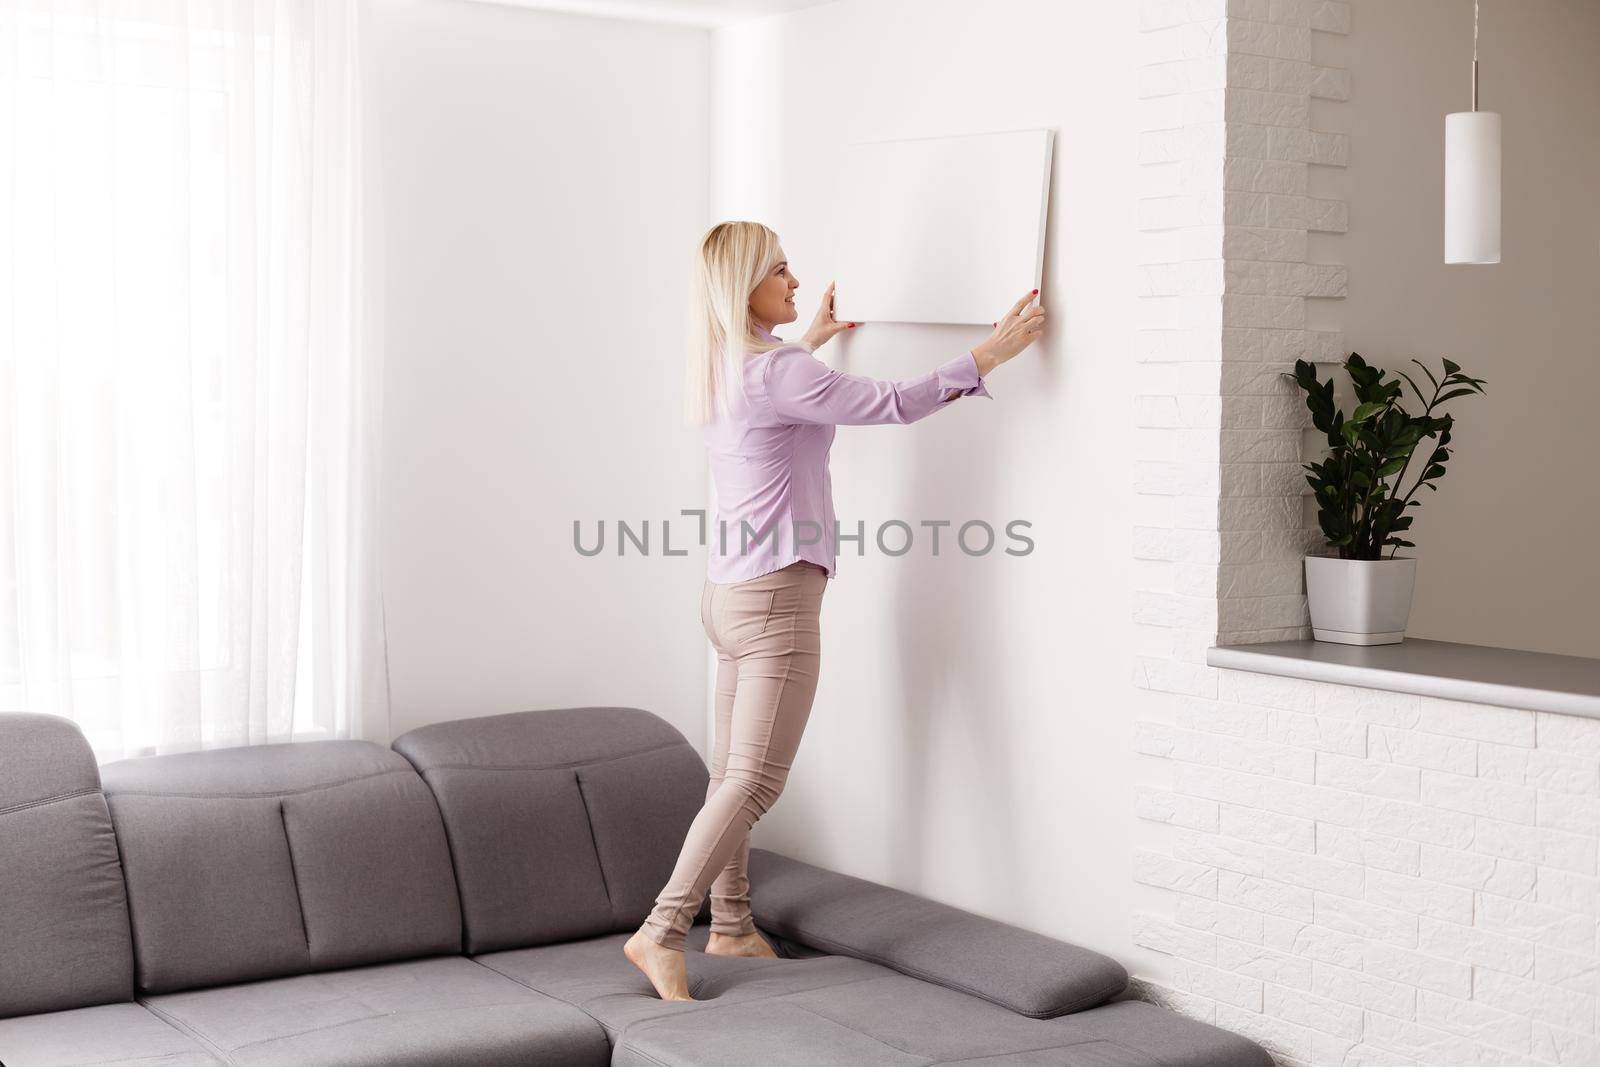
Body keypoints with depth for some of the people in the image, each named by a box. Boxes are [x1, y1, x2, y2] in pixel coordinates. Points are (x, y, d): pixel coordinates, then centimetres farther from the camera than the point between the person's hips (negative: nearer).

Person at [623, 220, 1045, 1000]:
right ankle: (661, 934, -10)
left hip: (729, 592, 10)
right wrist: (990, 354, -10)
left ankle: (730, 925, 23)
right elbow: (893, 405, -16)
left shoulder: (720, 372, 11)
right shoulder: (778, 373, -17)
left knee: (732, 770, 14)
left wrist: (810, 341, 49)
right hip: (776, 594, -10)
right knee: (755, 779, -9)